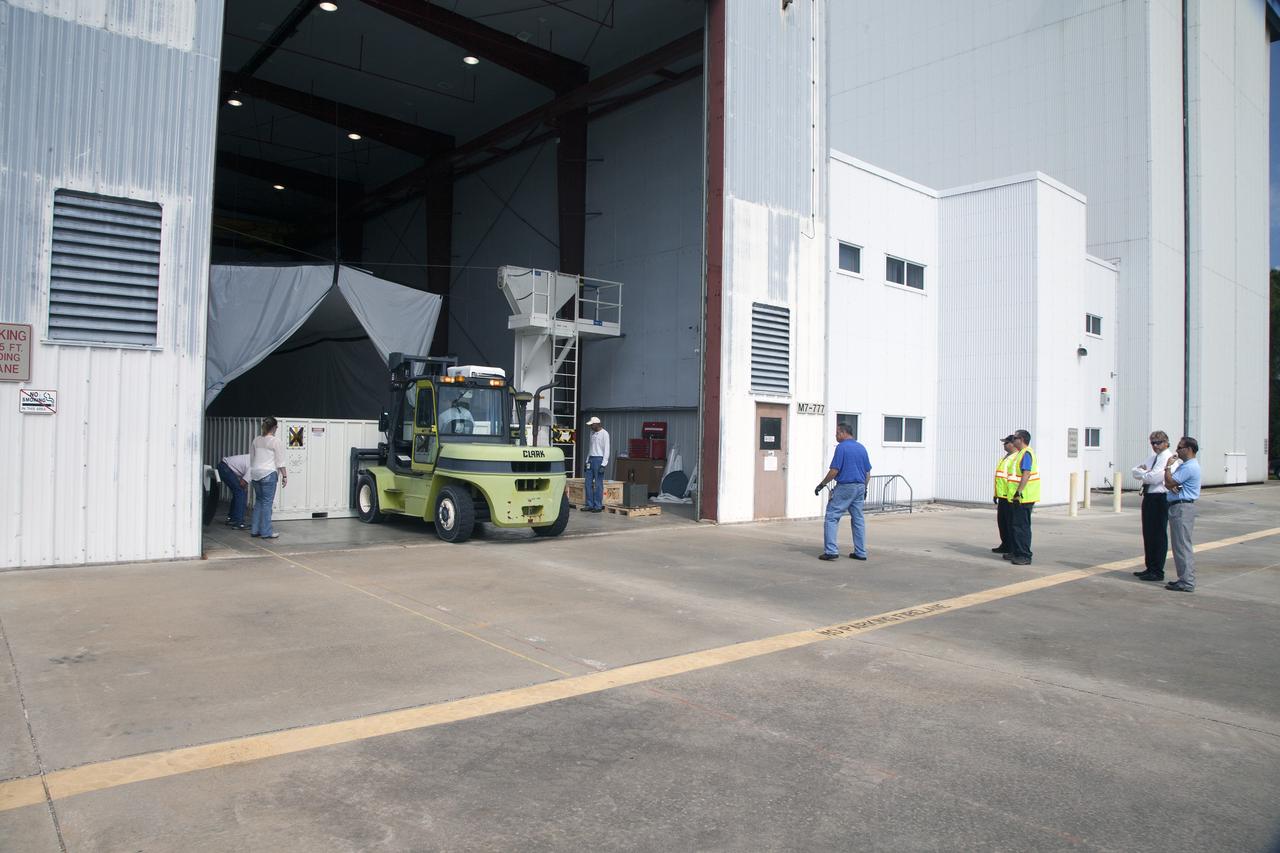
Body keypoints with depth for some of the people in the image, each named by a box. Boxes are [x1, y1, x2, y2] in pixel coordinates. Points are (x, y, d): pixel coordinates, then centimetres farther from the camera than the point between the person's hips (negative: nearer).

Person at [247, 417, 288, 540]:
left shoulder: (256, 440, 11)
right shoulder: (276, 441, -9)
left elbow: (251, 458, 17)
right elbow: (280, 461, -10)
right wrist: (284, 475, -5)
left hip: (255, 474, 7)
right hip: (269, 474, -7)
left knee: (258, 501, 15)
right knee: (267, 502, -3)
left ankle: (255, 530, 17)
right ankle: (266, 532, 0)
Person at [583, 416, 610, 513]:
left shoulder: (604, 433, -8)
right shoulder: (592, 433, 16)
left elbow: (606, 449, -12)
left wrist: (603, 464, -17)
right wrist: (587, 461, 17)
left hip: (599, 459, -8)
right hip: (591, 459, 8)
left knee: (598, 484, -5)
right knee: (588, 483, 6)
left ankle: (598, 506, -1)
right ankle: (590, 505, 12)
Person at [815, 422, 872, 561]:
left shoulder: (842, 447, -11)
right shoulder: (862, 448, 11)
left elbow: (834, 471, -14)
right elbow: (868, 472, 15)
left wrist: (821, 485, -5)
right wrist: (864, 488, 25)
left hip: (844, 487, -7)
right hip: (860, 487, 7)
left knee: (831, 517, -3)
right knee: (858, 519, 12)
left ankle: (831, 551, -11)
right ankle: (861, 552, 13)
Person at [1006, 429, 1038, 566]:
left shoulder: (1026, 453, -15)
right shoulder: (1021, 453, 17)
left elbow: (1026, 474, -26)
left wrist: (1019, 492, -30)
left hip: (1023, 498, -10)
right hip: (1016, 498, 10)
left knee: (1022, 526, -6)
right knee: (1014, 525, 16)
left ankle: (1025, 556, -2)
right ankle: (1016, 552, 25)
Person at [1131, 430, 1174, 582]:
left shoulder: (1168, 458, -13)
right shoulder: (1152, 457, 16)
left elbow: (1154, 478, -22)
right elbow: (1135, 471, 11)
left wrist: (1142, 473, -5)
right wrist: (1144, 471, -9)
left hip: (1160, 499, -9)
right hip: (1149, 497, 9)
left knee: (1159, 535, -3)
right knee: (1148, 534, 14)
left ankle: (1158, 572, 4)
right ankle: (1150, 568, 25)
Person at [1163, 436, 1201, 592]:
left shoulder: (1189, 467, -16)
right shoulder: (1185, 465, 19)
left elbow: (1169, 482, -18)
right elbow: (1168, 484, 15)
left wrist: (1168, 466, -5)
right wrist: (1173, 486, -8)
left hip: (1182, 508, -11)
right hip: (1180, 507, 11)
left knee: (1183, 545, -8)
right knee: (1180, 545, 15)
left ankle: (1187, 583, -6)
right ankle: (1185, 579, 22)